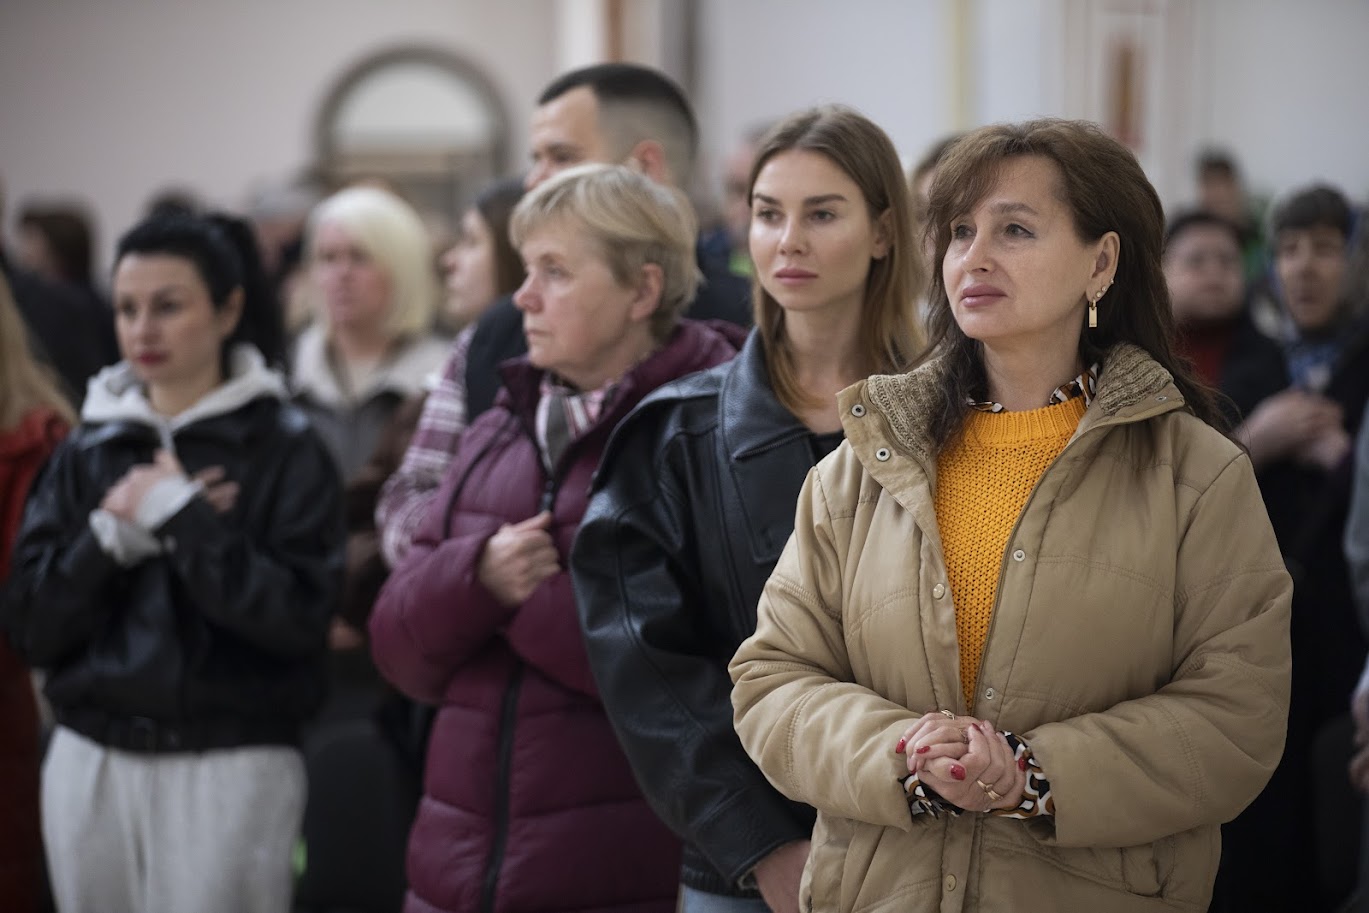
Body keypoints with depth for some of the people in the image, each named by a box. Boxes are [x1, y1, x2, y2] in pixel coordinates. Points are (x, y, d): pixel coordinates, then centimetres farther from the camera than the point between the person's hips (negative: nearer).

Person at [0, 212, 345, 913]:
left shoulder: (286, 450, -1)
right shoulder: (88, 450, 11)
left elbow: (298, 614, -13)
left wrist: (179, 516, -13)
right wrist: (112, 534, -9)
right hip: (91, 766, 4)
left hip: (228, 768, -4)